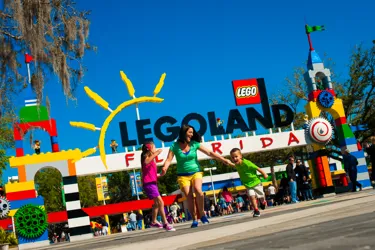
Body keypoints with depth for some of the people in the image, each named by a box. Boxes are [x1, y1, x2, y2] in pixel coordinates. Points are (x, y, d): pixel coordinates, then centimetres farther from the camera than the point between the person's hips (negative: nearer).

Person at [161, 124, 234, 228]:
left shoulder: (194, 144, -2)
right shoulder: (175, 146, -4)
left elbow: (209, 153, -2)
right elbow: (169, 160, -11)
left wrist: (223, 160, -8)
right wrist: (165, 168, -33)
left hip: (196, 172, 0)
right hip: (183, 175, 0)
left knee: (198, 190, -25)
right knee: (189, 197, -10)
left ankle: (202, 214, -8)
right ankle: (194, 219, 2)